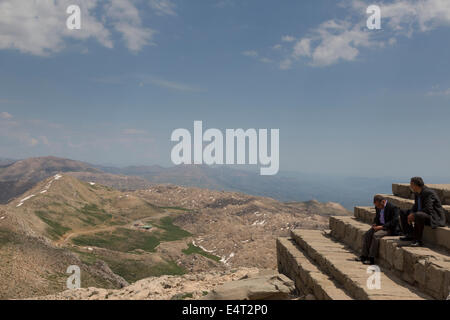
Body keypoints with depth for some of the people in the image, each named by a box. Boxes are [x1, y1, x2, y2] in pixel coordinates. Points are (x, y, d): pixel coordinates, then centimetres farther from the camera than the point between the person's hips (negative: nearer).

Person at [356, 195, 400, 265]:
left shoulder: (393, 208, -17)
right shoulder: (378, 207, 8)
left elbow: (394, 222, -21)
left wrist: (382, 226, -24)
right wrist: (375, 224, 0)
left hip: (390, 228, -8)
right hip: (380, 226, 8)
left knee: (376, 235, -29)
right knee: (367, 234, -12)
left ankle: (371, 259, -25)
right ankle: (364, 256, -9)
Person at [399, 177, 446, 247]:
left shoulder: (428, 193, -23)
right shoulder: (417, 193, 5)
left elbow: (428, 210, -31)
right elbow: (416, 206, 11)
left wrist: (414, 215, -26)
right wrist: (411, 214, -10)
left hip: (435, 217, -10)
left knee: (419, 215, -39)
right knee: (404, 213, 7)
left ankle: (418, 240, -29)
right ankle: (410, 235, 2)